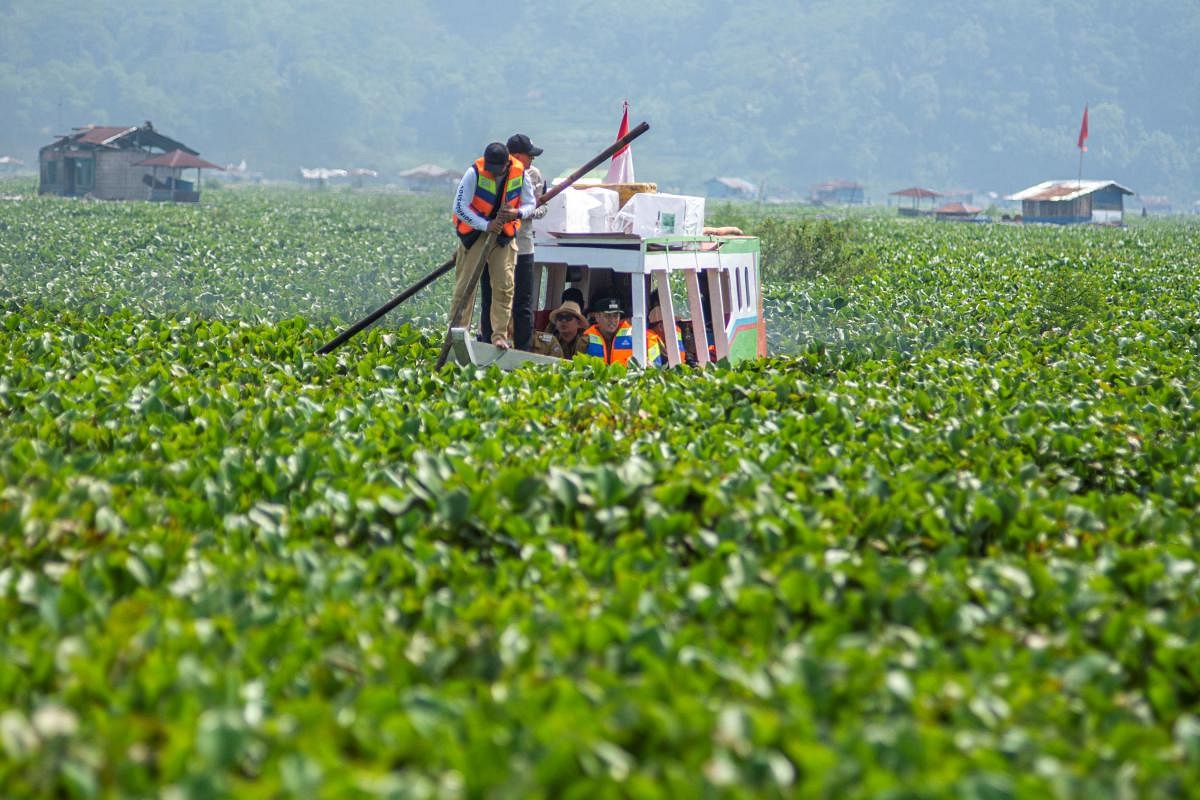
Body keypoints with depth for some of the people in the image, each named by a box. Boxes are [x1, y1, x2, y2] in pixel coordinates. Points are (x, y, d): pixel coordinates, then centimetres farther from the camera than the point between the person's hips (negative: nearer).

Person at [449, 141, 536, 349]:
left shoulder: (520, 173, -9)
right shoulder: (474, 172, -18)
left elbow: (530, 204, 3)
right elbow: (459, 207, -17)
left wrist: (517, 213, -20)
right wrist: (486, 225, -24)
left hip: (504, 236, 2)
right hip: (474, 233, -2)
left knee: (504, 286, -3)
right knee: (465, 285, -2)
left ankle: (500, 335, 2)